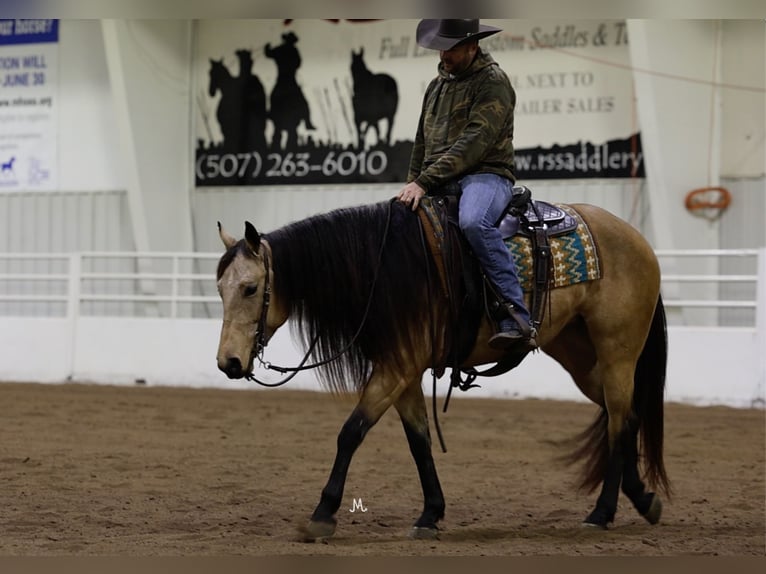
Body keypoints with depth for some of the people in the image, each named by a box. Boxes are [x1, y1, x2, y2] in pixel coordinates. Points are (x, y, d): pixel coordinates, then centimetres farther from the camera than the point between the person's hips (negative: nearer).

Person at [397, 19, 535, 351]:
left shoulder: (493, 82, -6)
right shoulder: (437, 85, 20)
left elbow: (474, 142, -17)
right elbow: (421, 146, 28)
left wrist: (425, 181, -22)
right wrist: (413, 185, 15)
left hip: (486, 176, -8)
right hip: (436, 185, 9)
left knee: (473, 221, -39)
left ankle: (516, 320, -43)